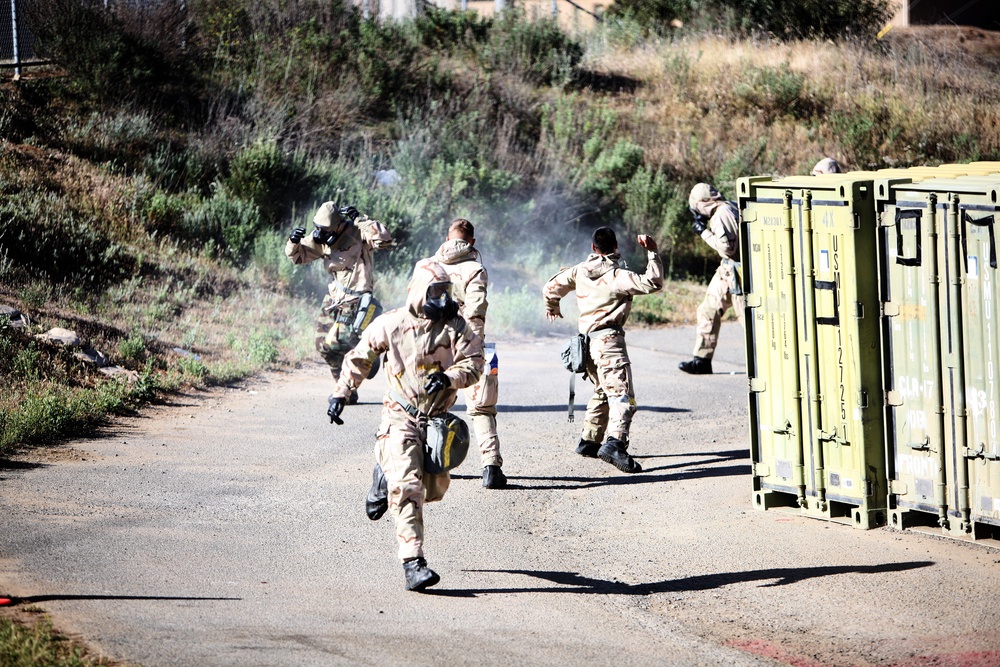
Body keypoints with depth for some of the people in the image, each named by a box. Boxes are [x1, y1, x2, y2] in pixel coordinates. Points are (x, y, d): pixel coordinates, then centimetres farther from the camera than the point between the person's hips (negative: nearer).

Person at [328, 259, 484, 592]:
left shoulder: (456, 326, -1)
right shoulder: (391, 324, -4)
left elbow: (474, 363, -7)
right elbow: (359, 359, 9)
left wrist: (449, 377, -26)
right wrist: (341, 394, 11)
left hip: (438, 417, 4)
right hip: (401, 416, -4)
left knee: (434, 488, 13)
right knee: (408, 489, -17)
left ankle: (386, 477, 45)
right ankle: (413, 563, -21)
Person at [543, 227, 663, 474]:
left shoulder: (579, 271, 10)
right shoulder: (617, 275, -10)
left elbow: (551, 287, 22)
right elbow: (653, 282, -19)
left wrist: (552, 308, 43)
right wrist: (652, 252, -8)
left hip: (587, 340, 8)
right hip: (609, 339, -8)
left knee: (603, 392, 26)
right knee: (622, 395, -15)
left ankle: (588, 441, 32)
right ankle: (614, 443, -35)